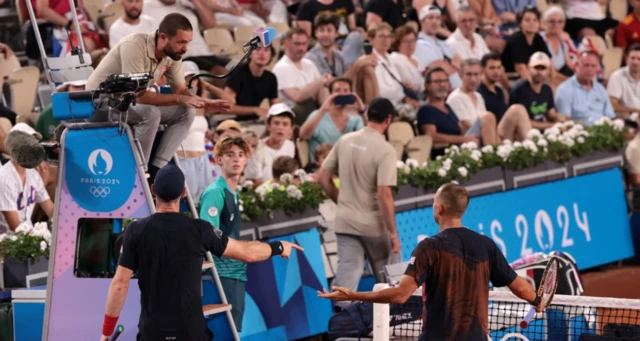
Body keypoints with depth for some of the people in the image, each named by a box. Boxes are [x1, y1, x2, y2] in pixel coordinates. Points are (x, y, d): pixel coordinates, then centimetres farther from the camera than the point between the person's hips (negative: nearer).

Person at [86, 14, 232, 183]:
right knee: (151, 113, -34)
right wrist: (179, 99, -31)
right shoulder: (135, 46, -30)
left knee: (186, 113, -9)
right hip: (102, 100, -8)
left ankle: (156, 169, -13)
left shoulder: (172, 53, -7)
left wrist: (205, 103, -18)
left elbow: (181, 90, 2)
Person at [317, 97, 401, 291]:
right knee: (389, 280, 13)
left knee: (346, 277, 2)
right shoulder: (385, 150, -15)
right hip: (374, 224, -5)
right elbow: (384, 194, -20)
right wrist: (393, 233, -15)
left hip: (345, 222, 5)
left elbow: (323, 177, 8)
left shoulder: (344, 141, 2)